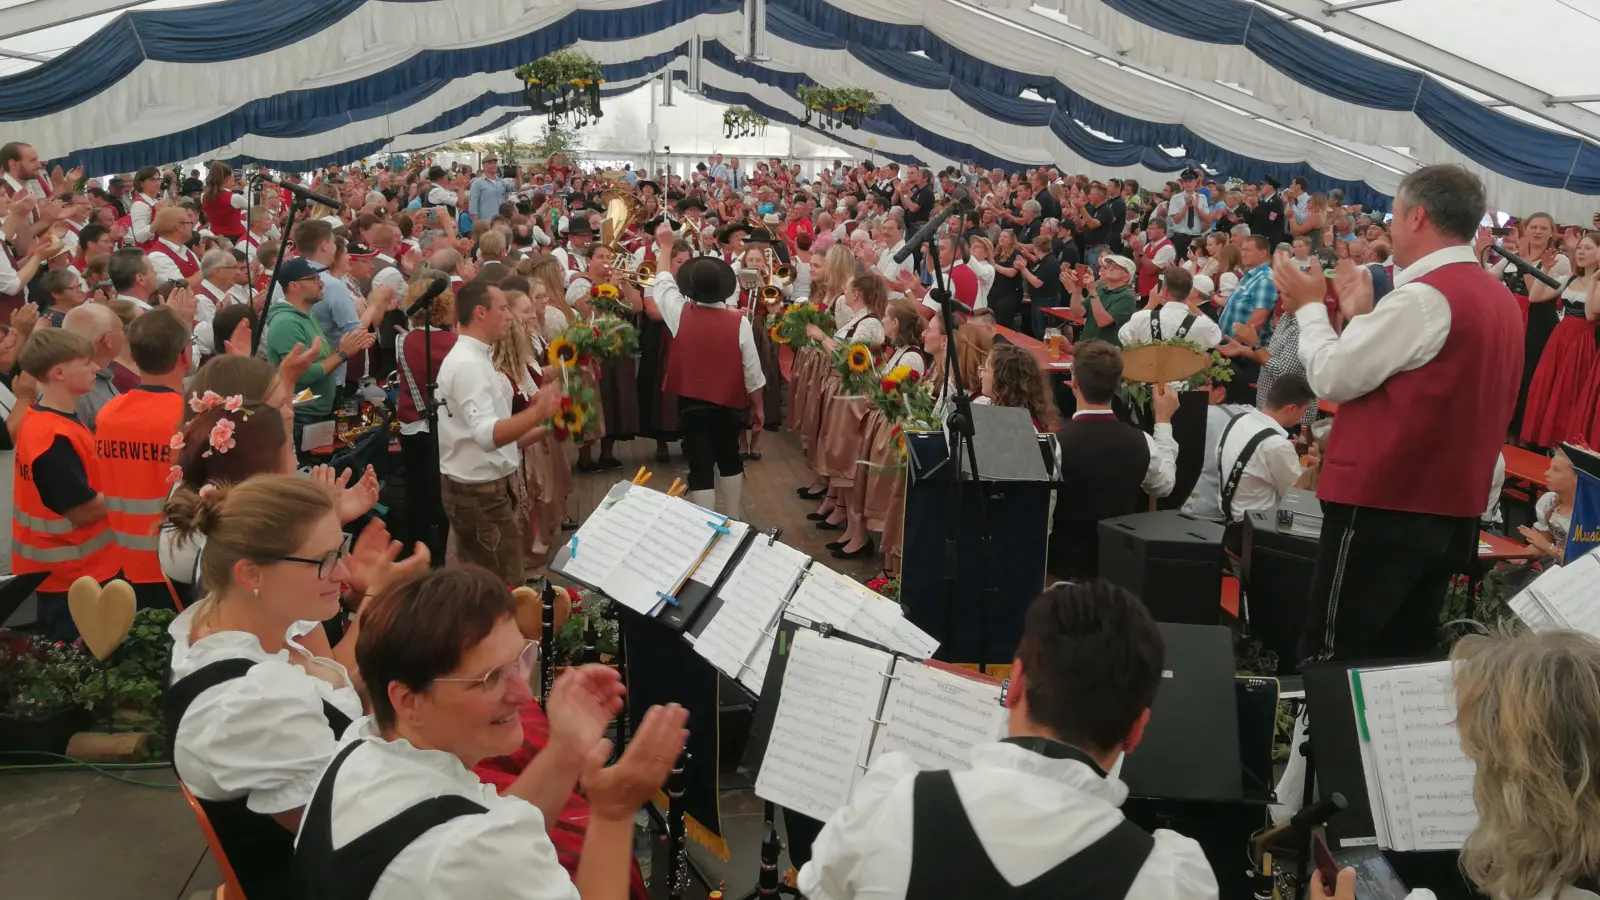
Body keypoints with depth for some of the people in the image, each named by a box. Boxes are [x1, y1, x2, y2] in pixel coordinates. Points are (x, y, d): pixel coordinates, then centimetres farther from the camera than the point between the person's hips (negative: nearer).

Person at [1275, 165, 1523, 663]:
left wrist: (1310, 307, 0)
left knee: (1331, 660, -1)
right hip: (1451, 510, 9)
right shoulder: (1500, 298, 12)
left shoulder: (1425, 296, -17)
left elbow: (1333, 379, -14)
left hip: (1383, 506, -9)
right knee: (1401, 659, 15)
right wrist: (1363, 317, 16)